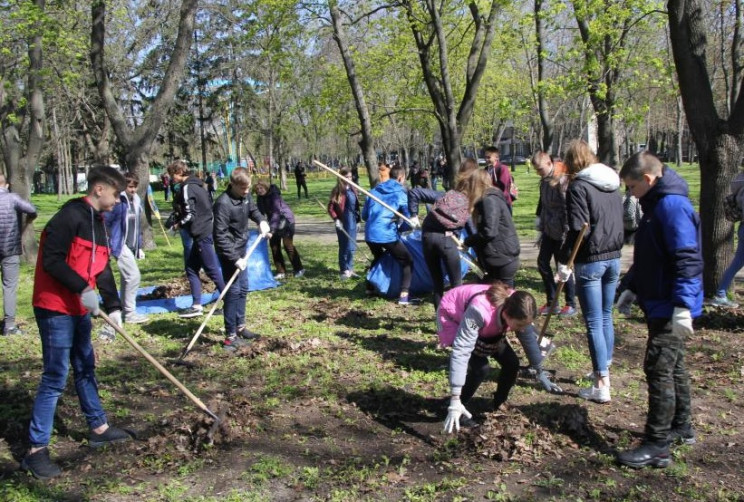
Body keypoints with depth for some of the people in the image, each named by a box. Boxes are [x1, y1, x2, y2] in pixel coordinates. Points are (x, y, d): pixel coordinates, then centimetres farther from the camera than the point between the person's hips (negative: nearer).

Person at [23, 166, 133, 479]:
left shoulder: (98, 223, 13)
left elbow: (102, 268, 12)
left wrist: (113, 306, 4)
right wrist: (83, 289, -27)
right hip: (55, 308, -10)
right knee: (55, 378, -7)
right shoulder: (70, 217, -17)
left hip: (79, 309, 10)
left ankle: (99, 428, 35)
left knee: (85, 368, 20)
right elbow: (51, 260, -23)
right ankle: (36, 451, 2)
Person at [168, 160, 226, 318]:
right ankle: (197, 305, 12)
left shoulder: (187, 188, -13)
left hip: (202, 234, -10)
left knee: (212, 270, -4)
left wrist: (178, 225, -1)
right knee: (191, 268, 12)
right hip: (206, 231, 10)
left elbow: (190, 215, -19)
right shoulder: (196, 185, 15)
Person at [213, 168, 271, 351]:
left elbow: (253, 210, 21)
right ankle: (230, 336, -2)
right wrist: (235, 258, -28)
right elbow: (220, 236, -26)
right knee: (233, 291, -8)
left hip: (241, 250, 9)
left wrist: (262, 221, 0)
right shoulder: (223, 203, -25)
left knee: (243, 289, 17)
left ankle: (240, 327, 32)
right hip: (229, 254, -9)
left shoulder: (245, 196, 0)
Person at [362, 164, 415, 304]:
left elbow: (364, 215, 19)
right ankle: (404, 295, -9)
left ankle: (370, 288, 36)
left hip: (370, 234, 6)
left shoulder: (375, 190, 16)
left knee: (378, 258, 33)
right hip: (387, 235, -6)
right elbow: (409, 217, -2)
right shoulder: (400, 193, 1)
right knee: (407, 262, 5)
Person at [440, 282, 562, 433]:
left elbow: (529, 339, -7)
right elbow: (461, 352, -46)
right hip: (453, 319, -6)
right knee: (480, 368, -23)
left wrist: (540, 372, 5)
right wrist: (455, 400, -48)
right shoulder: (479, 311, -45)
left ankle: (499, 406, 19)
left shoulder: (517, 309, -26)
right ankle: (457, 409, -3)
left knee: (512, 363, -5)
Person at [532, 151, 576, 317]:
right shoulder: (544, 180, 8)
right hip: (548, 230, 9)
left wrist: (566, 232, -21)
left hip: (560, 233, -8)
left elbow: (567, 208, -21)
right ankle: (551, 302, 20)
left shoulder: (562, 180, -19)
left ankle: (571, 305, 14)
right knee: (542, 262, 9)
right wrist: (540, 226, 20)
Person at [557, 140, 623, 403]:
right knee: (606, 317, 19)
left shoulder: (579, 186, -13)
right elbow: (619, 221, 16)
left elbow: (578, 229, -19)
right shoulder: (612, 184, 10)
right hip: (614, 258, 7)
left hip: (590, 260, -7)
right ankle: (604, 370, 32)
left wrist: (564, 262, -14)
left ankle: (602, 386, 1)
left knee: (594, 323, -2)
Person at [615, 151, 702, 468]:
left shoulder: (672, 206, -20)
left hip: (671, 309, -11)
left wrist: (682, 306, -29)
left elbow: (687, 259, -26)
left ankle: (657, 447, 0)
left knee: (659, 370, -7)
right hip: (660, 305, 11)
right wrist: (634, 288, 24)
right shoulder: (657, 204, 13)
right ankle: (681, 427, 35)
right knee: (672, 367, 20)